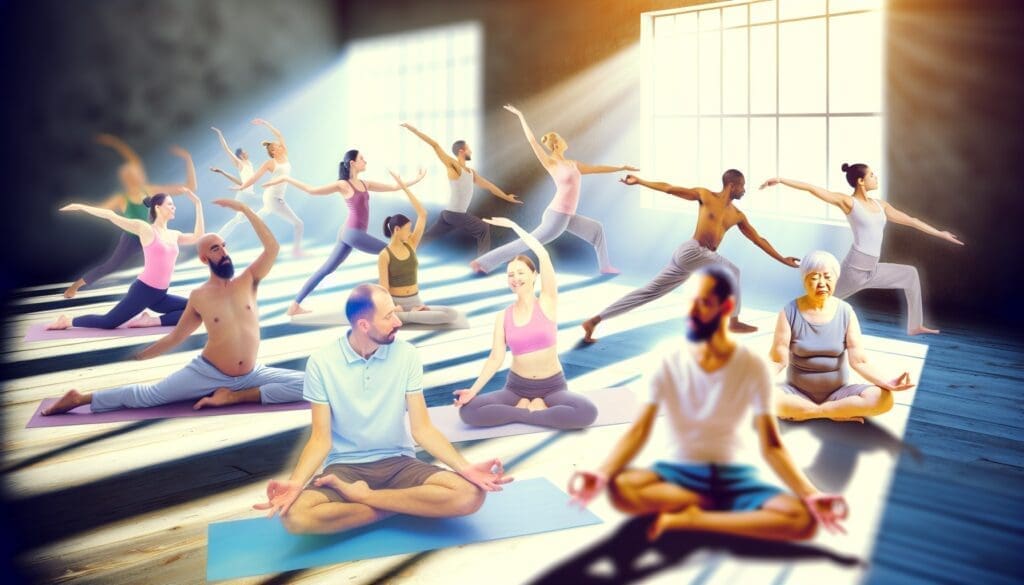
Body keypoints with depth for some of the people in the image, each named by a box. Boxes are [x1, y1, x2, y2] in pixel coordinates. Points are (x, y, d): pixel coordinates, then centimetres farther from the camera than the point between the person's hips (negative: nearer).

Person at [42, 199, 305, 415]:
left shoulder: (248, 281, -1)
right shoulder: (199, 297, -2)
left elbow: (272, 247, -15)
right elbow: (175, 337, 8)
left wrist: (244, 208, -19)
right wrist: (137, 356, 7)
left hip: (252, 375, 1)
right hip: (208, 373, -1)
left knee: (307, 385, -16)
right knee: (149, 394, -11)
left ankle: (234, 396, -17)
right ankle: (80, 398, 4)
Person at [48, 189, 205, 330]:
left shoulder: (174, 235, 13)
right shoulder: (145, 229, -5)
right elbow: (111, 215, -5)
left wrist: (198, 204, 9)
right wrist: (80, 207, -8)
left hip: (160, 295, 6)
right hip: (143, 290, -6)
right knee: (108, 322, -8)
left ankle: (149, 321, -9)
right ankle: (67, 321, 15)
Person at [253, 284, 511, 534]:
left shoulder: (406, 355, -4)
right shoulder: (322, 362, -8)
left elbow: (421, 428, -3)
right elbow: (321, 438, -6)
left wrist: (465, 467, -19)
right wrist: (296, 483, -26)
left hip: (398, 462, 1)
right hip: (345, 467, -1)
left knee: (470, 496, -26)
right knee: (295, 516, -33)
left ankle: (360, 495, -14)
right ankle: (408, 505, -14)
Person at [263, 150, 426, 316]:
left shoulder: (365, 184, 14)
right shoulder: (343, 185, -8)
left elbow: (393, 187, 18)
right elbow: (312, 190, -8)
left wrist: (416, 179, 15)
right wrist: (285, 178, -10)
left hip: (351, 233, 8)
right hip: (352, 233, -8)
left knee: (326, 269, 8)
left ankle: (295, 305, 10)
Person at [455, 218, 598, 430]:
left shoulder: (547, 303, -5)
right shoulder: (503, 317, 2)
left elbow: (543, 255, -16)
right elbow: (496, 358, -4)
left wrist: (513, 225, -11)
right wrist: (473, 390, -16)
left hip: (552, 386, -2)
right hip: (516, 387, 2)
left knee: (588, 413, -33)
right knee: (467, 411, -22)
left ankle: (521, 411, -12)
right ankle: (536, 409, -9)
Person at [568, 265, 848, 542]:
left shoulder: (753, 367, -7)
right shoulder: (668, 362, -7)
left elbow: (771, 446, -7)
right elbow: (638, 431, -13)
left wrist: (811, 495, -24)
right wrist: (602, 474, -32)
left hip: (736, 475, 1)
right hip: (682, 470, 0)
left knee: (803, 519, -28)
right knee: (620, 489, -33)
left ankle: (688, 519, -20)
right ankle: (723, 508, -13)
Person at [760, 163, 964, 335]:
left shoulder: (880, 204, 11)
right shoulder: (848, 202, -9)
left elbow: (909, 220, 19)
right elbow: (812, 189, -15)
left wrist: (939, 233, 25)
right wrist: (781, 180, -21)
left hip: (873, 270, 8)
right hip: (855, 270, -8)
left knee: (910, 274, 15)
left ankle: (915, 326, 25)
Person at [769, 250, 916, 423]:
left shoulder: (846, 313, -6)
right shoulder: (790, 312, -10)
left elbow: (859, 361, -11)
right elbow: (778, 360, -14)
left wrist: (886, 383, -28)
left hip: (838, 392, 2)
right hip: (798, 392, -2)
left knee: (884, 399, -26)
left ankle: (801, 412, -16)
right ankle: (836, 413, -15)